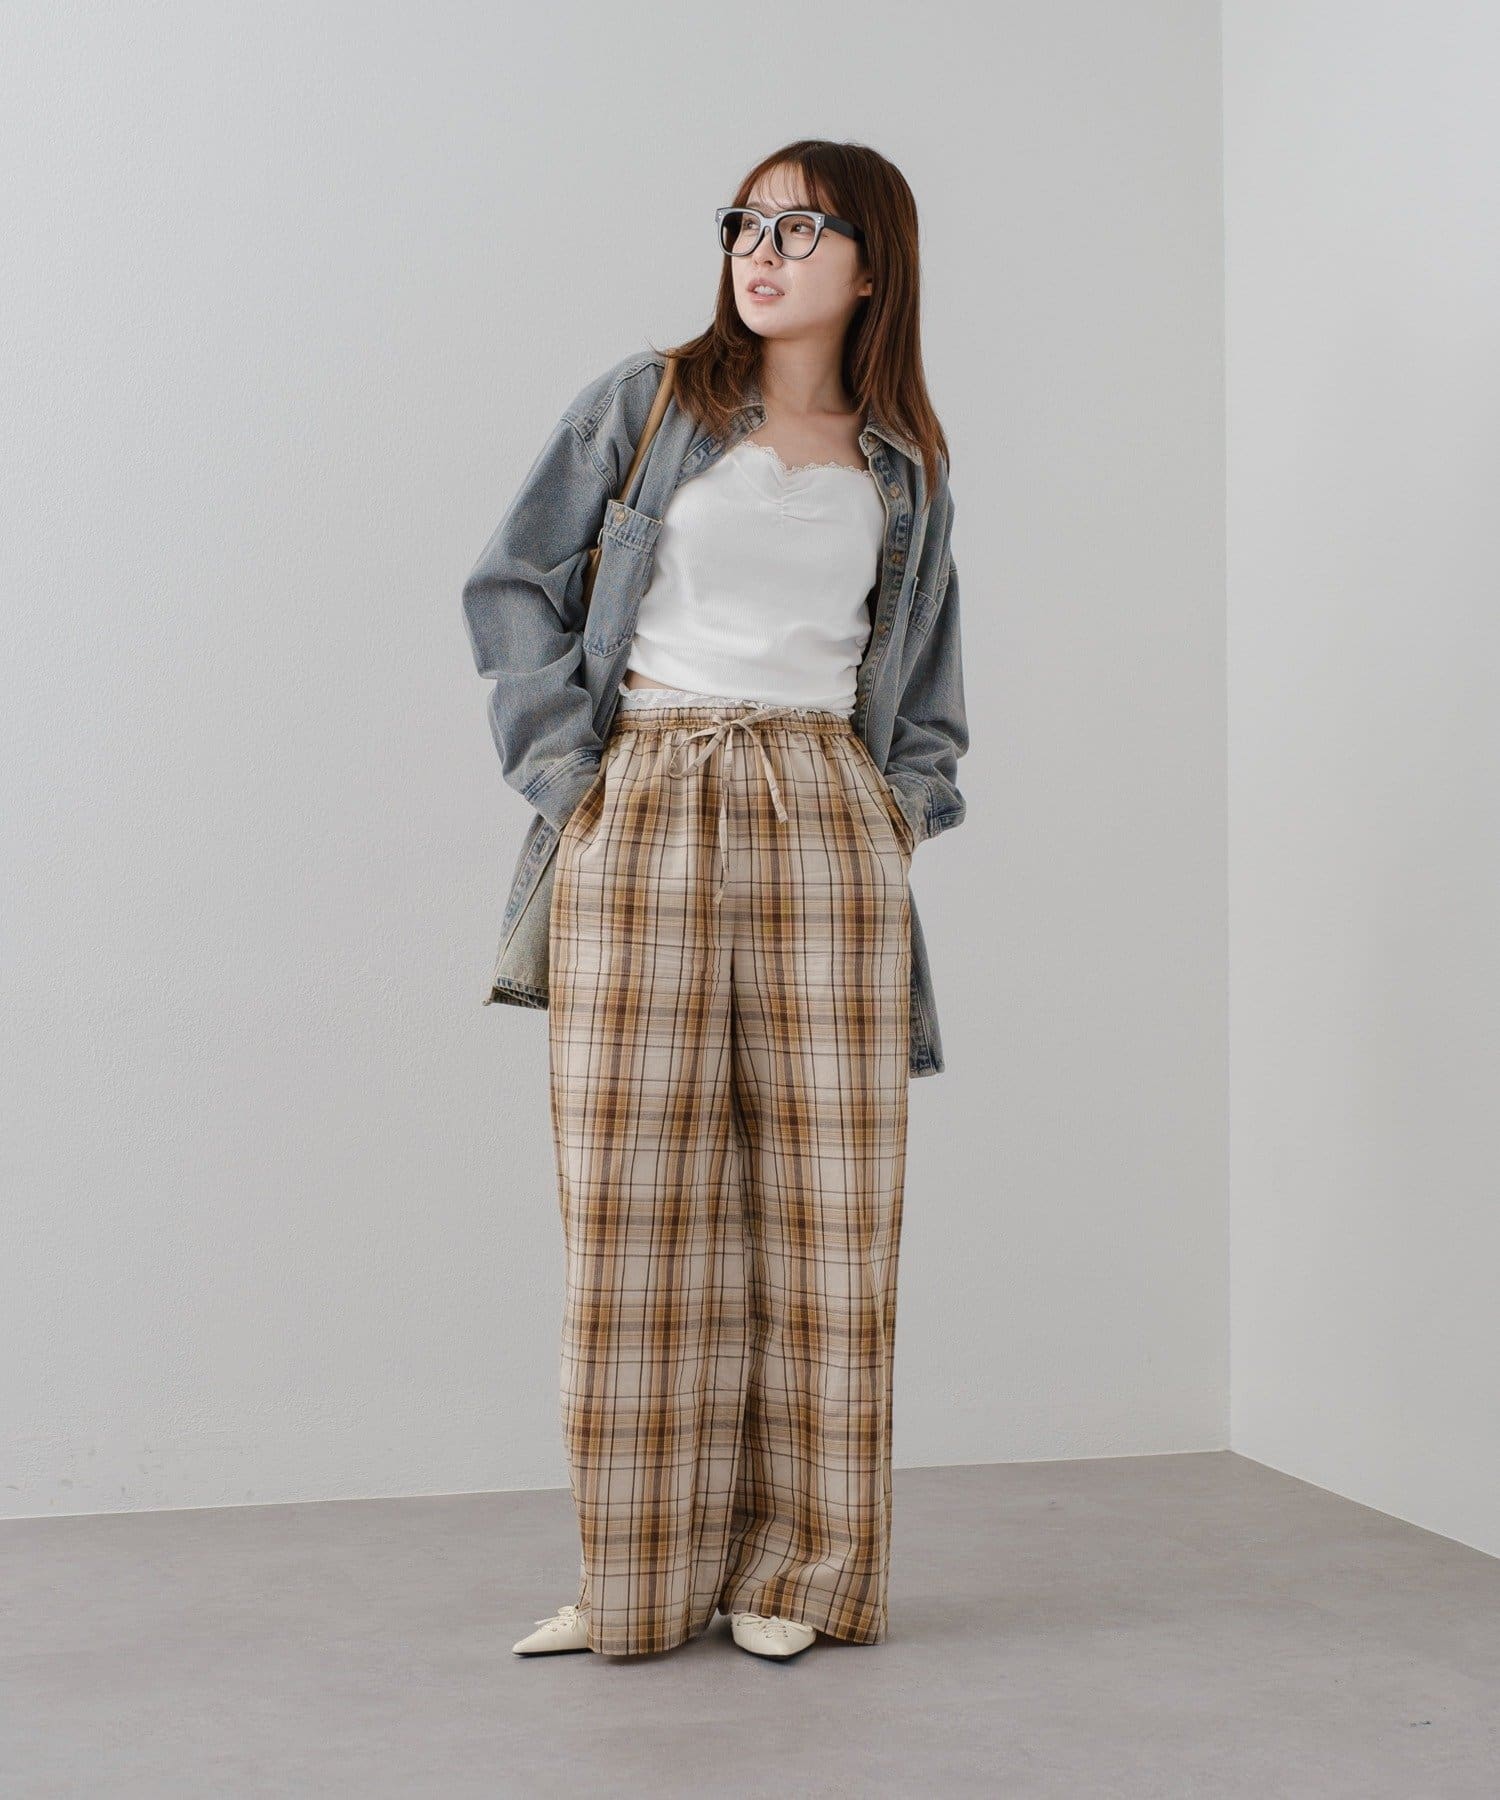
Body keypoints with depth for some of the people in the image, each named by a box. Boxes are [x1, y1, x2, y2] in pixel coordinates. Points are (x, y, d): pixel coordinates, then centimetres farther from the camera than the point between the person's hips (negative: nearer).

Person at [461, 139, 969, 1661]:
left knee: (823, 1193, -1)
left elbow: (927, 670, 23)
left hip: (830, 820, 2)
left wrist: (909, 796, 7)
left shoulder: (906, 467, 15)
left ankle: (795, 1567, 9)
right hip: (644, 809, -1)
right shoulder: (642, 404, 9)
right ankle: (642, 1575, 7)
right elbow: (514, 582, 8)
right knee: (637, 1192, -2)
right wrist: (561, 763, -2)